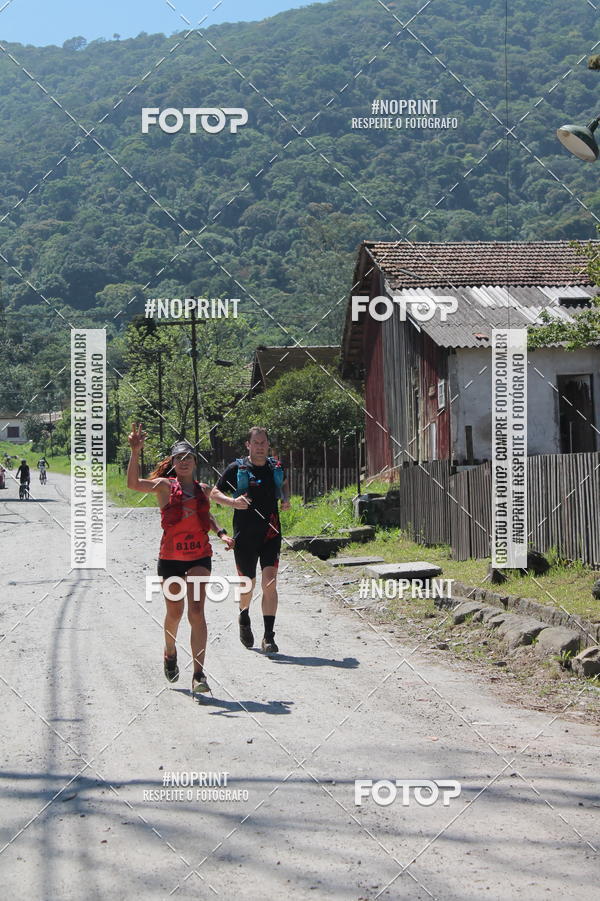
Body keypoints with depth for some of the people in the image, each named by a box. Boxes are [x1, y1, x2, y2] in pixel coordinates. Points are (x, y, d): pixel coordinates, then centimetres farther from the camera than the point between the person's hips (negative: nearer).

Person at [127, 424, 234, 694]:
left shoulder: (203, 489, 9)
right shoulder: (165, 485, -3)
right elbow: (133, 483, -21)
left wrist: (221, 533, 11)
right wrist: (135, 452, -32)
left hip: (199, 555, 1)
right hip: (170, 557, -1)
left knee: (196, 611, -12)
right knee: (174, 612, 11)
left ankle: (199, 675, -17)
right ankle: (170, 652, 43)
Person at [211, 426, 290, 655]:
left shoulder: (276, 467, 7)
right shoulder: (237, 469, -3)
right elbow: (214, 493, 1)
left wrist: (285, 499, 9)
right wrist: (233, 502, -18)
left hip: (271, 534, 2)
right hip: (245, 535, -1)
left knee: (270, 582, -13)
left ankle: (269, 636, -10)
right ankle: (244, 618, 43)